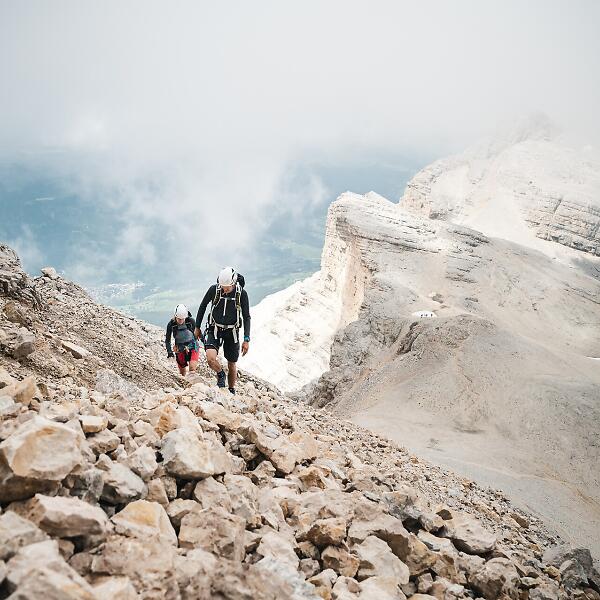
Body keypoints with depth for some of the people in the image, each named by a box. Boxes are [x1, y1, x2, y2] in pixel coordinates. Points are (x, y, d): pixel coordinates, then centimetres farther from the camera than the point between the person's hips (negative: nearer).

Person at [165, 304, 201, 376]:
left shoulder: (191, 321, -17)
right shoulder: (171, 324, -16)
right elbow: (167, 340, -6)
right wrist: (169, 351, -17)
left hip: (192, 346, -1)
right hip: (180, 348, 1)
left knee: (192, 370, -19)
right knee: (182, 373, 5)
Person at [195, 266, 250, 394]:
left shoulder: (242, 293, -15)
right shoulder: (214, 289, -14)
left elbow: (246, 317, -8)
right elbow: (203, 306, 3)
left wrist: (246, 340, -12)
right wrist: (197, 327, 8)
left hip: (232, 332, 0)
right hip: (214, 330, 0)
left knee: (232, 365, 9)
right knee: (211, 358, -23)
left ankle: (231, 391, 31)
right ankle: (220, 375, 8)